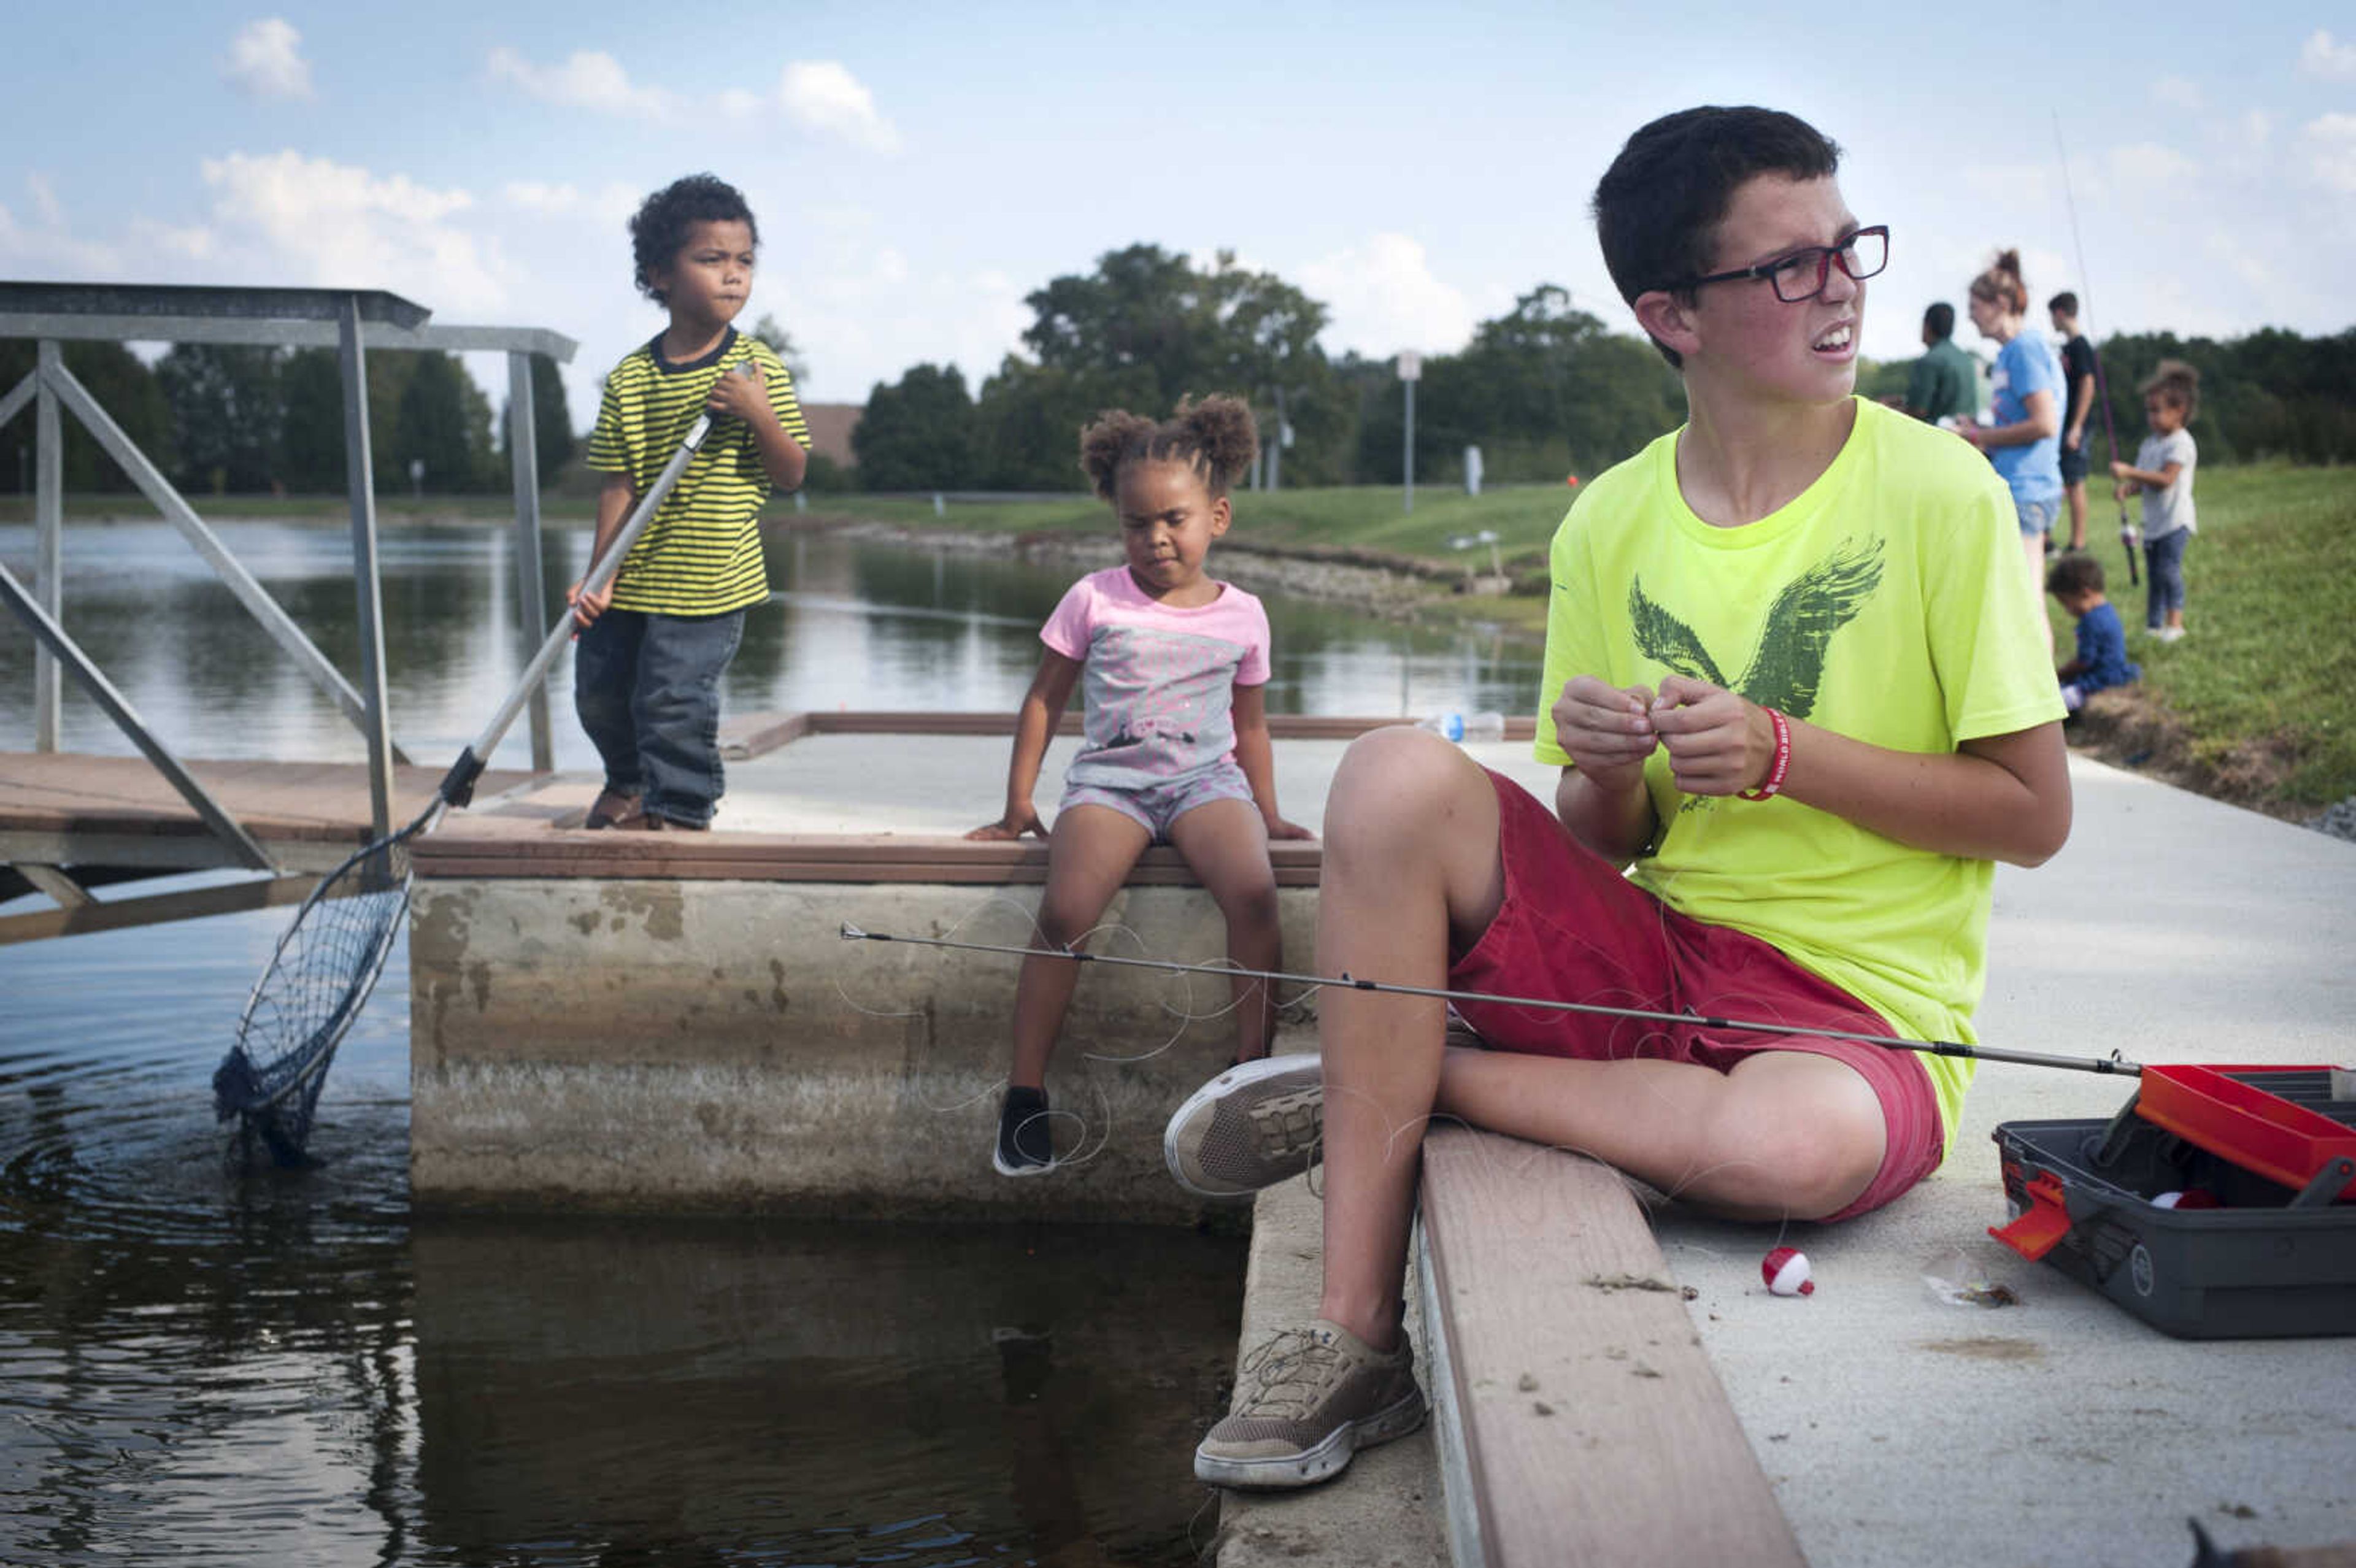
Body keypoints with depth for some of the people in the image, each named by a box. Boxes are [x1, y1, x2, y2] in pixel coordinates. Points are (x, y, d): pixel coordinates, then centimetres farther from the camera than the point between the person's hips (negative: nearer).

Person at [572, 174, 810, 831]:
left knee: (672, 700, -10)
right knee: (599, 691, 17)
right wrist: (599, 578, -7)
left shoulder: (757, 368, -6)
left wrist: (759, 413, -22)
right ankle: (630, 781, 45)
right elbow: (619, 485, -1)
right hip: (630, 582, 4)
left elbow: (791, 474, -5)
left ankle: (680, 808, 12)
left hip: (709, 582, -4)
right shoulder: (629, 379, -1)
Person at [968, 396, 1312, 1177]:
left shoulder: (1241, 614, 10)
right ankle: (1024, 1094, -16)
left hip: (1206, 778, 1)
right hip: (1108, 778, -1)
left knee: (1253, 891, -31)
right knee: (1065, 911, -28)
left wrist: (1269, 813, 18)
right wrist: (1019, 803, 8)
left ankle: (1253, 1071, -18)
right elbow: (1044, 699, 12)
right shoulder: (1094, 599, 5)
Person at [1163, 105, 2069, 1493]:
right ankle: (1357, 1330, -19)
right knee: (1401, 774, -21)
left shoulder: (1938, 493, -6)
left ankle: (1383, 1083, -12)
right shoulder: (1613, 524, 4)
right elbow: (1606, 849, 10)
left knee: (1790, 1146, -40)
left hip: (1858, 1008, -3)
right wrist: (1605, 772, -14)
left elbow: (2036, 813, -6)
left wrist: (1779, 750, -16)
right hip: (1655, 951, 4)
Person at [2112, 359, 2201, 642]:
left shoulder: (2181, 443, -12)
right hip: (2153, 521, 8)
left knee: (2169, 569, -15)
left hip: (2175, 520, -8)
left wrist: (2130, 472, -26)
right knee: (2153, 573, 10)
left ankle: (2175, 622, -10)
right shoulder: (2150, 443, 14)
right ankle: (2153, 624, 16)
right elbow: (2141, 479, 13)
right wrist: (2127, 488, -10)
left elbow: (2166, 479, -22)